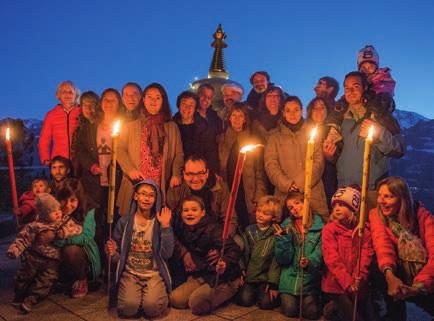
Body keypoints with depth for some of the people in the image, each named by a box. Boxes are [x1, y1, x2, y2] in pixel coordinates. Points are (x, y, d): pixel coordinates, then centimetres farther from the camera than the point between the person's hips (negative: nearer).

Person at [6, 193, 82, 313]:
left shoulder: (65, 222, 2)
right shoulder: (35, 226, -3)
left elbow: (78, 228, -6)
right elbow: (23, 239, -4)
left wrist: (66, 232, -22)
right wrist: (14, 249, -19)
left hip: (52, 260, 1)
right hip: (34, 257, 0)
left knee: (46, 278, -11)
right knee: (24, 274, 4)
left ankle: (31, 299, 1)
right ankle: (19, 295, 30)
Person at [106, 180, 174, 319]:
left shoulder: (159, 222, 0)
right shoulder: (125, 221, 1)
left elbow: (167, 254, -10)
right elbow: (118, 257, 7)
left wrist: (165, 227, -16)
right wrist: (113, 254, -16)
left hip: (154, 273, 0)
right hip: (130, 272, 1)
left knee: (152, 307, -24)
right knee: (129, 307, -23)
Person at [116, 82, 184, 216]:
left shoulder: (172, 127, 11)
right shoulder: (132, 125, 6)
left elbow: (178, 154, 7)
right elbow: (120, 150, 3)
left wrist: (176, 174, -7)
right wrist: (130, 170, -10)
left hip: (161, 186, 1)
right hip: (135, 184, -1)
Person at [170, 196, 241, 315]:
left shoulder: (212, 229, -21)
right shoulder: (182, 229, -1)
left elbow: (234, 249, -30)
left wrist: (225, 262, -47)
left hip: (222, 277, -6)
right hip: (199, 276, 7)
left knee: (197, 303, -22)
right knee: (176, 299, -8)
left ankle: (226, 293, 4)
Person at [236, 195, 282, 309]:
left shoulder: (276, 234, -6)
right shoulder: (249, 230, 5)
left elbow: (276, 260, -7)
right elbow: (243, 253, 5)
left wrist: (273, 284, -9)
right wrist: (242, 271, -3)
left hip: (266, 277, -3)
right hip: (249, 275, 3)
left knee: (266, 303, -17)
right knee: (244, 300, -12)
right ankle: (254, 291, 20)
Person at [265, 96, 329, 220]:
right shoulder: (275, 137, 12)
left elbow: (318, 161, 3)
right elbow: (270, 164, 2)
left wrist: (300, 183, -9)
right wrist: (286, 184, -12)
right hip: (284, 193, 0)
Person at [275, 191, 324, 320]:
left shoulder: (319, 226, -4)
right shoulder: (287, 226, 2)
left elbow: (320, 253, -10)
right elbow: (283, 259, -2)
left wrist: (309, 262, -30)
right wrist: (282, 239, -17)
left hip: (310, 278, -1)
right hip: (290, 277, 1)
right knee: (289, 311, -10)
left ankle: (313, 298, 21)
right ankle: (285, 297, 23)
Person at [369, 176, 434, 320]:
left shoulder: (422, 215, -10)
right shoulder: (376, 215, -7)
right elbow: (383, 245, -23)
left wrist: (420, 284, -34)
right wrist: (389, 275, -41)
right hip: (401, 275, 1)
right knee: (384, 276, -25)